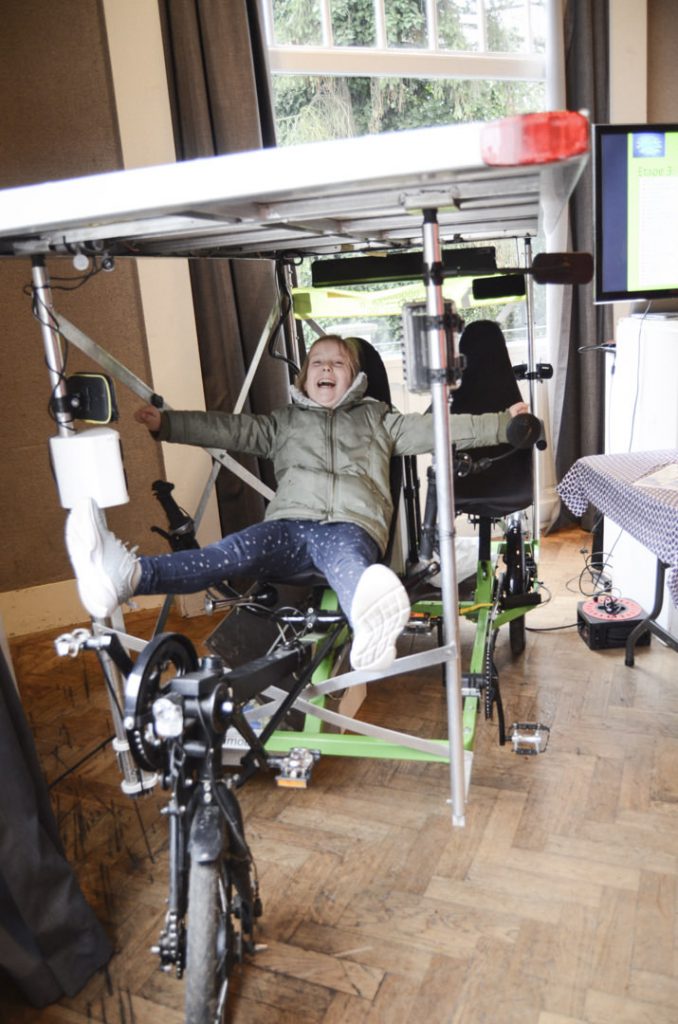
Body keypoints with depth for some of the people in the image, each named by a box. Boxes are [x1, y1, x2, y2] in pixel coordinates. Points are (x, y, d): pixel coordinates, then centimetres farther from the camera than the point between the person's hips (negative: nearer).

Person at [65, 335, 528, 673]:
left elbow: (437, 429, 19)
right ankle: (127, 576, -56)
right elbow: (230, 429, 22)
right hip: (289, 526, 2)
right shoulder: (284, 421, 31)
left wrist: (503, 423, 11)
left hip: (351, 526, -1)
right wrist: (166, 423, 13)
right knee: (237, 550, -30)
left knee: (348, 560, -39)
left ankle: (373, 628, -75)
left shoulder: (376, 419, 27)